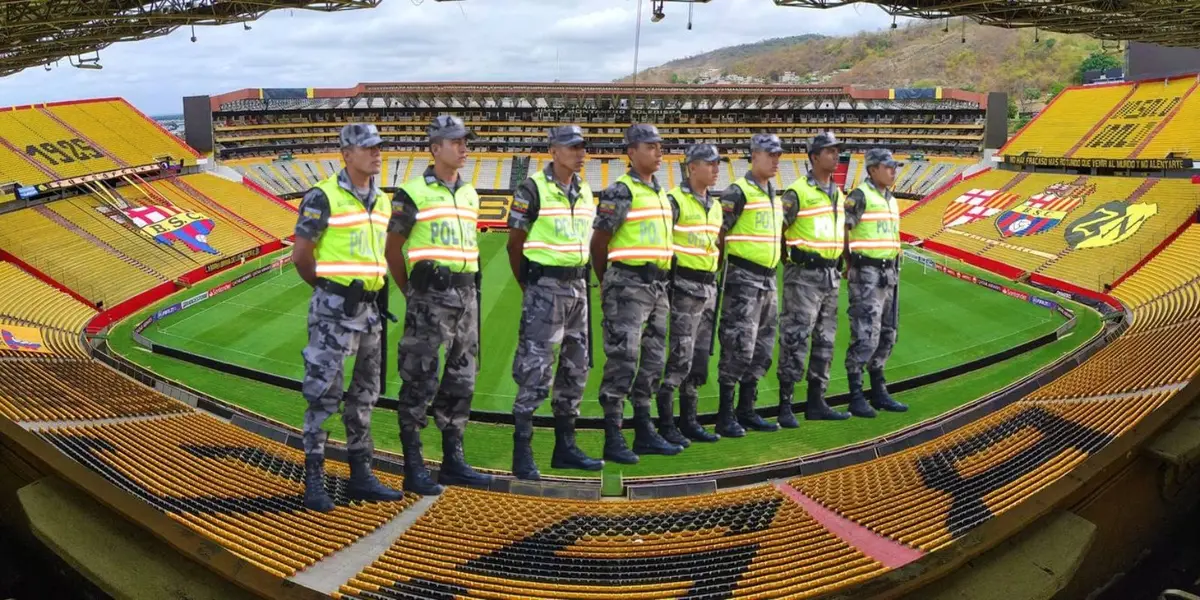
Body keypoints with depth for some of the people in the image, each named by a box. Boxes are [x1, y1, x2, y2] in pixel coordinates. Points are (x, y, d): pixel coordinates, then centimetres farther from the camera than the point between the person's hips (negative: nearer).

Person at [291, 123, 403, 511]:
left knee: (364, 395, 13)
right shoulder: (324, 198, -11)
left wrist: (374, 286, 9)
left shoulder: (382, 202, 11)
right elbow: (300, 255, -8)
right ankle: (314, 483, 7)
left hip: (368, 308, 8)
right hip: (333, 308, -7)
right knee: (323, 394, -3)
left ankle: (360, 475, 23)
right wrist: (327, 287, 3)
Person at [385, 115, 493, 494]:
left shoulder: (470, 195, 14)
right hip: (430, 296, -7)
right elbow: (392, 250, -2)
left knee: (461, 380, 12)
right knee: (420, 382, -3)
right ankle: (414, 469, 6)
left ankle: (453, 461, 23)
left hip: (466, 293, 7)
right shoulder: (413, 193, -6)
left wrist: (468, 290, 14)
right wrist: (413, 294, 1)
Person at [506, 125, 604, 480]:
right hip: (544, 288, -7)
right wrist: (528, 285, -1)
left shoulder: (586, 193, 12)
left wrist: (583, 281, 12)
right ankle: (522, 454, 0)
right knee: (535, 371, -8)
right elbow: (515, 242, -5)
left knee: (575, 369, 12)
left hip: (577, 287, 8)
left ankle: (565, 447, 23)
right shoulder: (533, 190, -8)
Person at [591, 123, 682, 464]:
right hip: (629, 285, -9)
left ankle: (644, 434, 24)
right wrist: (607, 286, 1)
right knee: (622, 361, -8)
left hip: (657, 285, 9)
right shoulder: (620, 192, -9)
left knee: (652, 361, 13)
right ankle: (613, 441, -1)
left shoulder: (662, 193, 16)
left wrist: (661, 277, 18)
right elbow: (598, 243, -8)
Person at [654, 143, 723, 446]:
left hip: (709, 287, 8)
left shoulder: (715, 205, 16)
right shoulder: (674, 201, -10)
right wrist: (668, 276, -14)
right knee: (679, 358, -9)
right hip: (685, 287, -8)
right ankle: (665, 424, 0)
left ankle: (689, 421, 21)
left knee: (699, 358, 11)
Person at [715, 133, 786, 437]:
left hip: (768, 279, 9)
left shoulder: (774, 195, 16)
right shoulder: (738, 192, -11)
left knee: (762, 349, 13)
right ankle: (725, 417, -1)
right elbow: (716, 232, -14)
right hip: (743, 279, -9)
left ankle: (747, 411, 23)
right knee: (738, 347, -8)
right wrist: (720, 269, -13)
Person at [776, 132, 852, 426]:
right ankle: (785, 405, -2)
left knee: (825, 341, 11)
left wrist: (845, 262, 19)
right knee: (795, 340, -7)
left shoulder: (838, 194, 15)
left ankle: (816, 403, 20)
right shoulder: (797, 192, -9)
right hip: (804, 274, -8)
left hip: (831, 275, 8)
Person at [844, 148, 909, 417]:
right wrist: (848, 264, -14)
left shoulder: (890, 200, 16)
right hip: (866, 274, -9)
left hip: (888, 272, 9)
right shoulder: (860, 196, -10)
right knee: (865, 336, -10)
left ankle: (879, 393, 21)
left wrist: (894, 271, 16)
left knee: (886, 336, 12)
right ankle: (856, 397, -3)